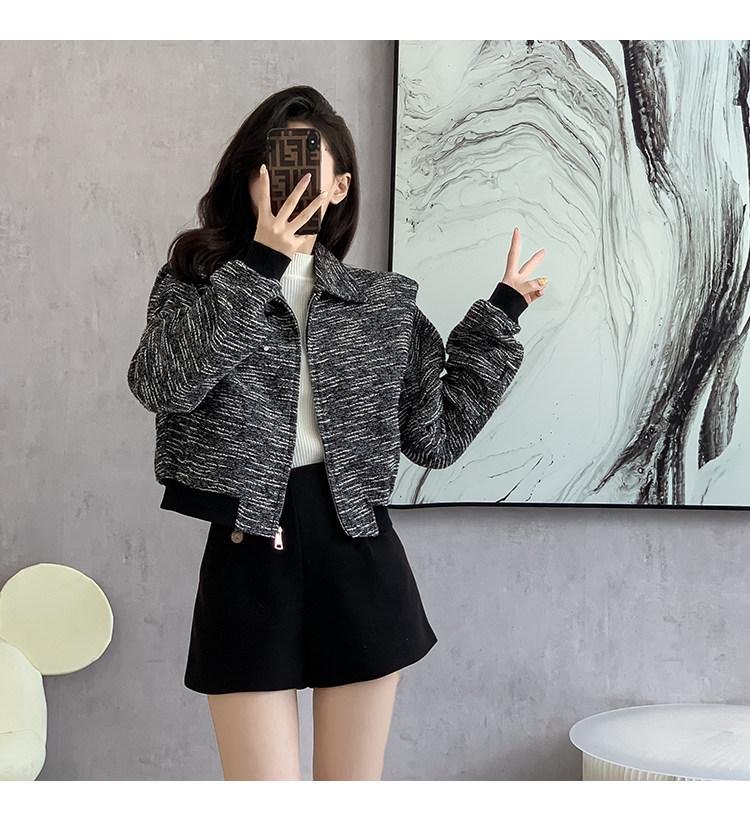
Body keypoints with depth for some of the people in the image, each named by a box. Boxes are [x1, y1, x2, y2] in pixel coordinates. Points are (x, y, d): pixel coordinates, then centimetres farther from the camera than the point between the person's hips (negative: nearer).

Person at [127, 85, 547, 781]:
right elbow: (160, 384, -16)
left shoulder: (383, 301, 9)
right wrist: (260, 263, -17)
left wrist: (500, 313, 10)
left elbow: (437, 435, 7)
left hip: (357, 549, 2)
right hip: (248, 555, -1)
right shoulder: (192, 282, 5)